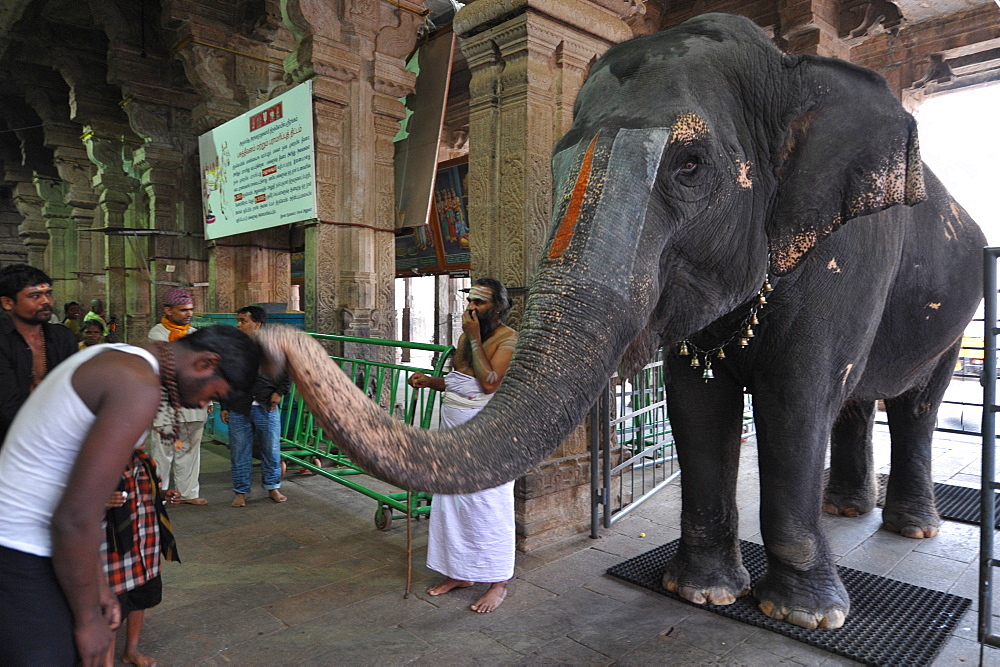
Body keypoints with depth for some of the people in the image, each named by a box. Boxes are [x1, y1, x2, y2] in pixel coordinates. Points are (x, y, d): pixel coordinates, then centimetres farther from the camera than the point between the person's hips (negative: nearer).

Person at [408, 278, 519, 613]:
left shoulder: (509, 340, -12)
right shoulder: (466, 336, 13)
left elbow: (489, 383, -24)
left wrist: (474, 339, -18)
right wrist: (427, 380, 4)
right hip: (454, 427, 8)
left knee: (490, 505, -1)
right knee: (451, 500, 14)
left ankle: (498, 582, 13)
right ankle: (460, 572, 29)